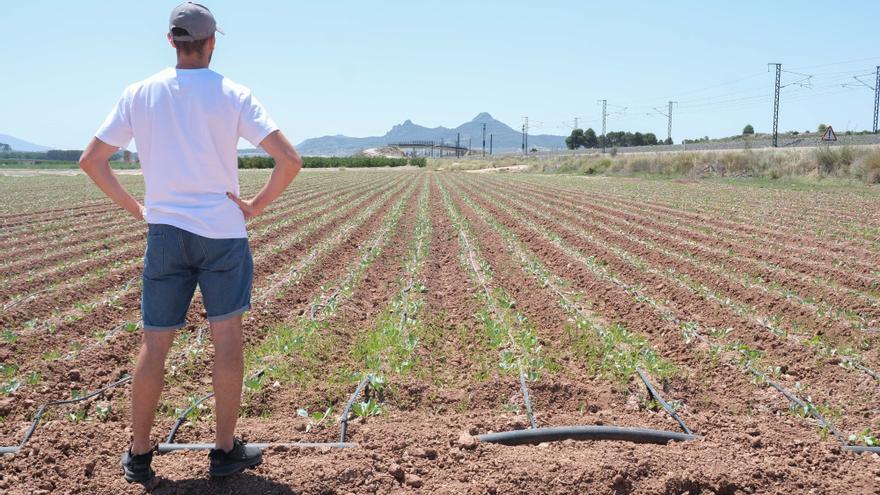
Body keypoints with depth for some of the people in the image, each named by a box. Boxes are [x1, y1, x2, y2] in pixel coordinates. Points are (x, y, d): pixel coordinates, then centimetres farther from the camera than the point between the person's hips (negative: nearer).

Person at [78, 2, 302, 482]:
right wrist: (257, 205, -2)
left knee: (154, 344, 9)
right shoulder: (232, 94, -5)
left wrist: (135, 208, 11)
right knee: (227, 339, 6)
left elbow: (91, 160, 6)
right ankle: (225, 451, 14)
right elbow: (289, 160, -13)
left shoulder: (139, 94, 3)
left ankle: (138, 455, 19)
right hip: (223, 232, -2)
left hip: (163, 232, 3)